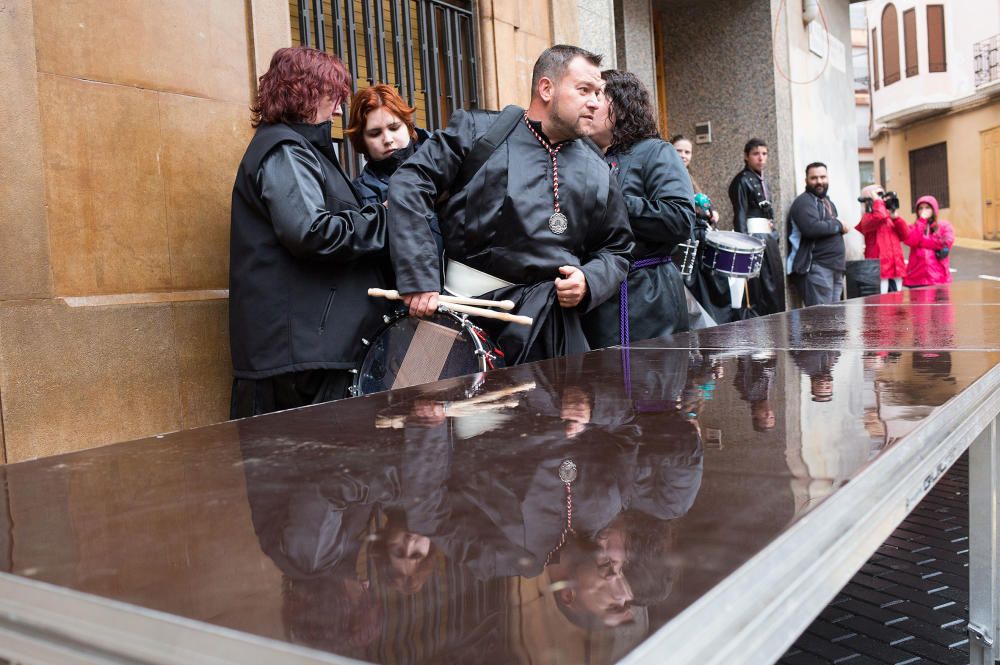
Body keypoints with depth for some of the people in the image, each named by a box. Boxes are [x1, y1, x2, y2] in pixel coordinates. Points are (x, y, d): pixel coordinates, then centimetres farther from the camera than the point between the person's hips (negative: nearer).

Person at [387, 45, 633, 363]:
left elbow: (617, 250, 18)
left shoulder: (599, 176, 11)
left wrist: (588, 283, -5)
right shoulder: (477, 131, 1)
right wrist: (419, 276, -15)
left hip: (548, 323, 3)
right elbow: (409, 183, -6)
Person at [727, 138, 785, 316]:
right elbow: (740, 215, -14)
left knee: (776, 286, 9)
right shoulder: (742, 180, -7)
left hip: (769, 236, 9)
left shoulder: (762, 180, 19)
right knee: (760, 287, -10)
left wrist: (774, 236, 17)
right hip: (754, 236, -9)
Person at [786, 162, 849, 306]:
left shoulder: (827, 202, 22)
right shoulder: (804, 202, -8)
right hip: (816, 268, -9)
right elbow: (812, 228, -25)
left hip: (835, 267, 9)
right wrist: (838, 225, -10)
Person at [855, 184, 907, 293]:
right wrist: (877, 200, -5)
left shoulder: (889, 217, 21)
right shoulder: (867, 218, 0)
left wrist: (895, 217, 4)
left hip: (896, 268, 7)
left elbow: (905, 235, 12)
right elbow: (880, 216, -23)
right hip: (878, 269, -7)